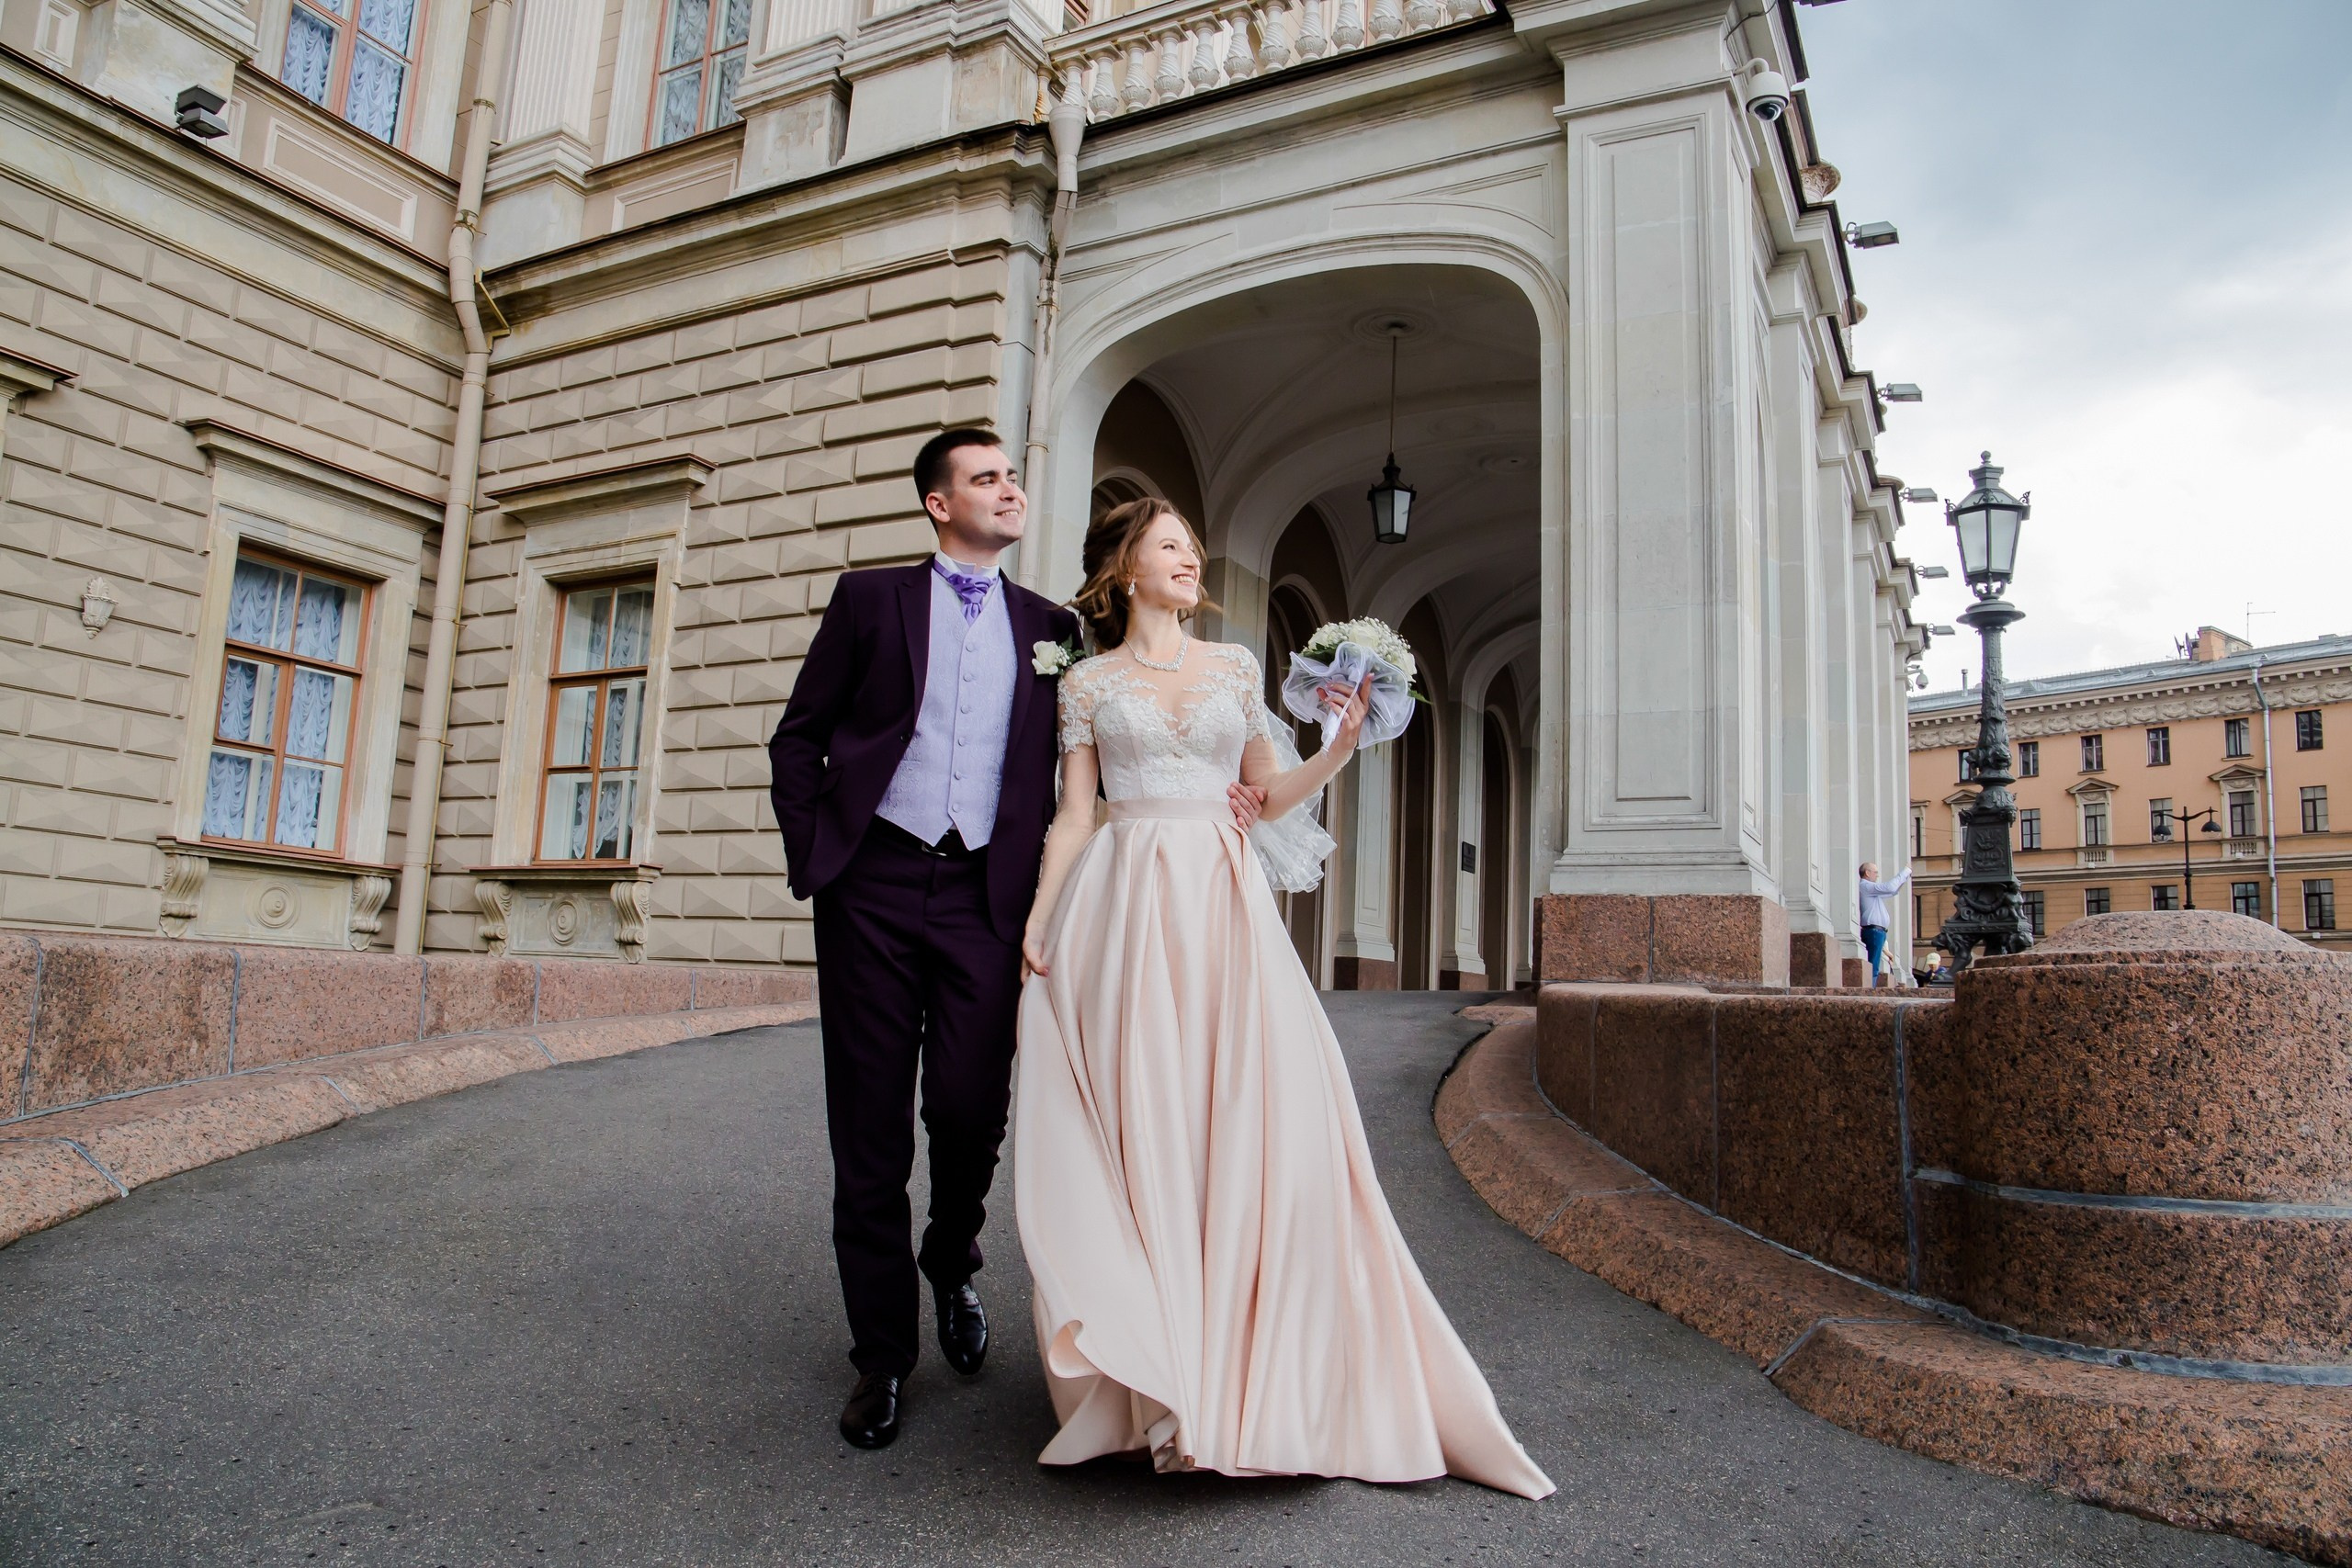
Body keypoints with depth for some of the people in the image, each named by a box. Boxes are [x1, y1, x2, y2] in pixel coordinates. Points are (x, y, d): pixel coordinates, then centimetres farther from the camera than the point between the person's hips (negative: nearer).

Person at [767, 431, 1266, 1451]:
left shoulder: (1050, 627, 15)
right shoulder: (870, 598, 10)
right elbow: (799, 738, 9)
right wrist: (811, 855, -2)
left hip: (985, 896, 1)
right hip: (874, 884, 0)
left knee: (970, 1111, -4)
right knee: (870, 1129, 4)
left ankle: (951, 1263, 30)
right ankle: (881, 1354, 19)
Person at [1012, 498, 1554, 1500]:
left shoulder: (1235, 667, 16)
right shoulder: (1088, 683, 10)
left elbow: (1270, 794, 17)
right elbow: (1075, 816, 6)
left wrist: (1342, 742, 3)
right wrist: (1036, 921, -4)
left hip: (1224, 900, 2)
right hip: (1126, 901, -1)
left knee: (1254, 1107, -8)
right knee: (1136, 1115, -5)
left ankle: (1241, 1363, 6)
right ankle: (1146, 1368, 9)